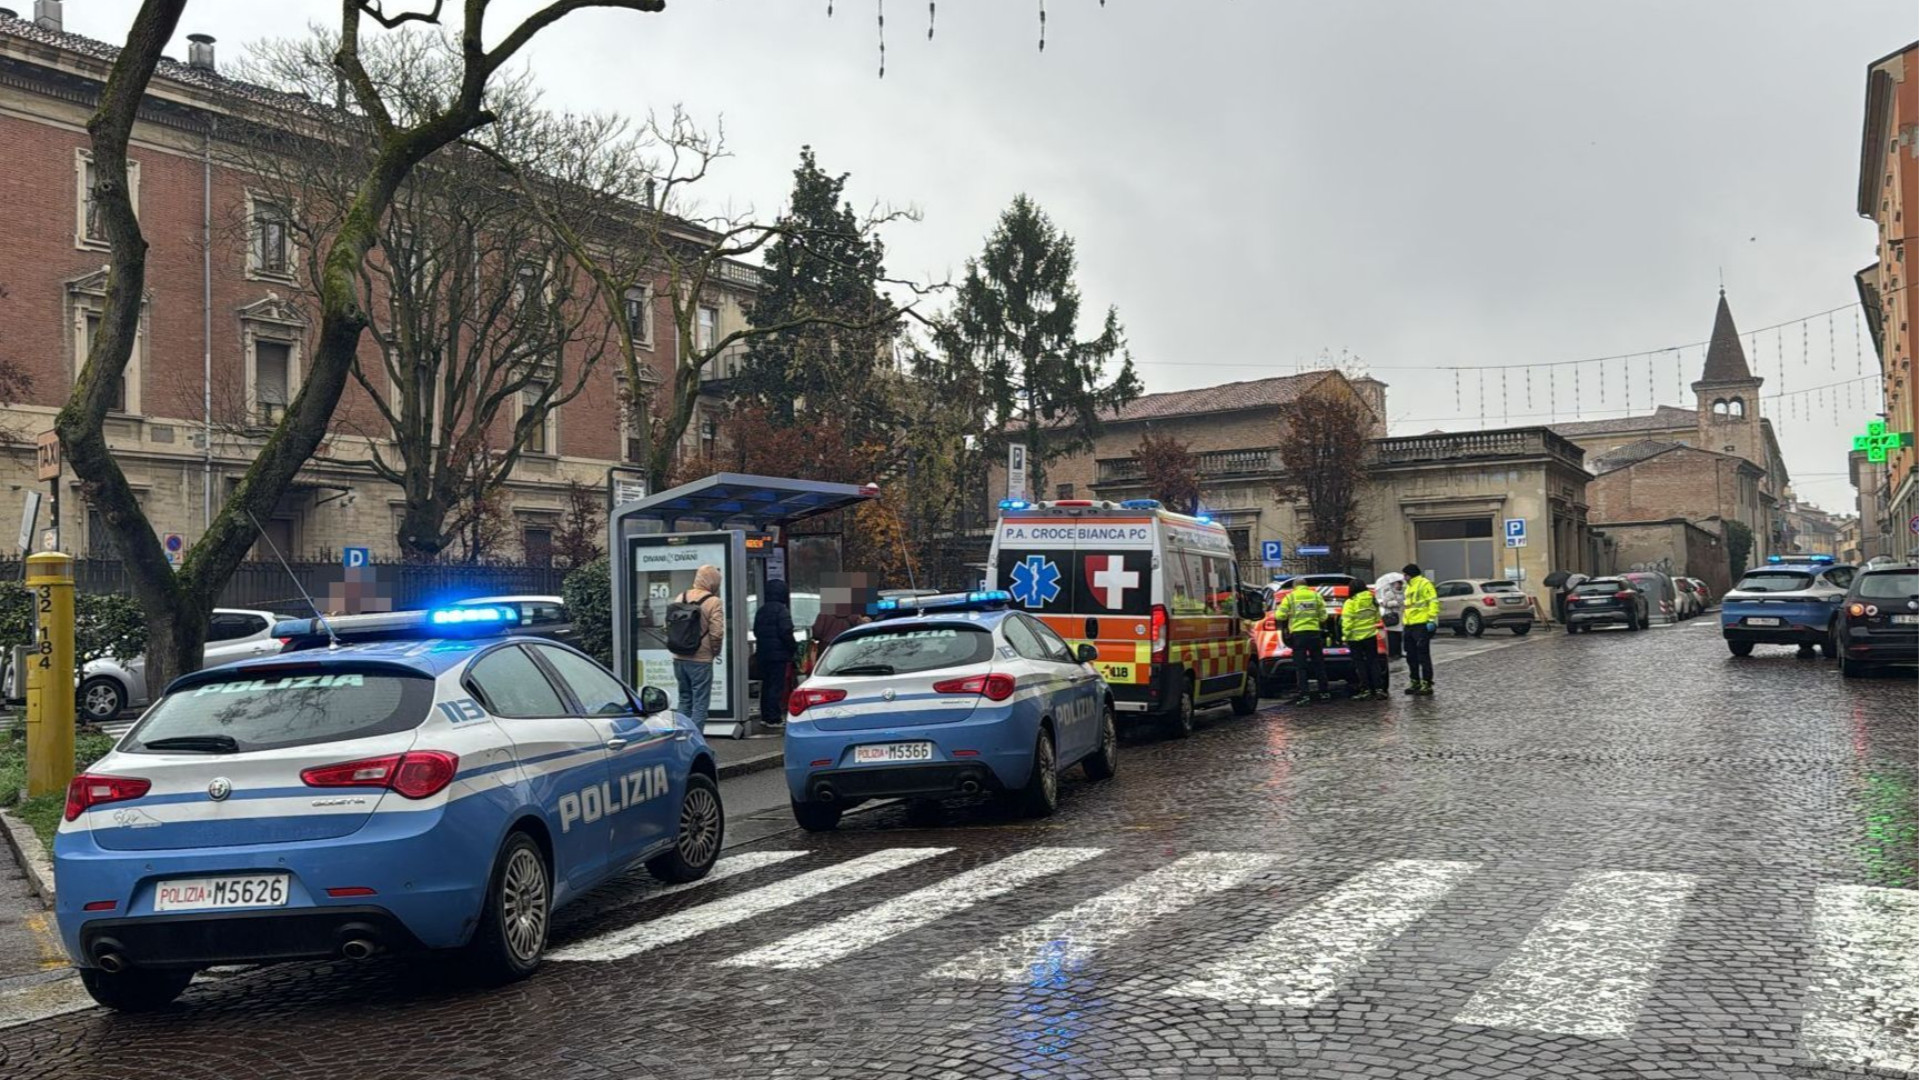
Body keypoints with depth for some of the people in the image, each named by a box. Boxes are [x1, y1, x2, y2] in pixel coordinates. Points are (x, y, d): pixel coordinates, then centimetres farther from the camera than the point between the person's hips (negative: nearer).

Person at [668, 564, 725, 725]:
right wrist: (715, 651, 0)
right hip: (701, 660, -6)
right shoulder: (713, 602, -12)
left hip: (679, 658, 6)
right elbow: (717, 633, -17)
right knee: (700, 704, 0)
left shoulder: (680, 598, 6)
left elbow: (668, 626, 9)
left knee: (684, 701, 17)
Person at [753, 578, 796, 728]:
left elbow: (756, 631, 17)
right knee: (777, 685, -5)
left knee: (766, 684, 14)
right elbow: (786, 632, -17)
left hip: (763, 653, 8)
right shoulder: (781, 610, -13)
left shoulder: (761, 611, 12)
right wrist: (792, 648, -5)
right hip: (778, 653, -8)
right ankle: (774, 718, -5)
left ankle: (765, 716, 18)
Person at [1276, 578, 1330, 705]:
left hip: (1298, 634, -2)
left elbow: (1280, 616, -2)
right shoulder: (1316, 596, 9)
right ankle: (1324, 692, 18)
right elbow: (1323, 616, 6)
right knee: (1319, 664, 14)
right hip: (1314, 633, 3)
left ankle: (1304, 694, -9)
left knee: (1300, 666, -1)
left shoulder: (1290, 597, 3)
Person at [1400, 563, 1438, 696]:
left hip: (1422, 626, -9)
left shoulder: (1425, 584, -6)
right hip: (1409, 626, 9)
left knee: (1423, 655, -7)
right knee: (1411, 656, 11)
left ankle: (1427, 684, -5)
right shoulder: (1409, 587, 23)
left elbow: (1434, 602, -15)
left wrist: (1432, 620, -21)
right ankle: (1415, 682, 19)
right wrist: (1404, 624, 23)